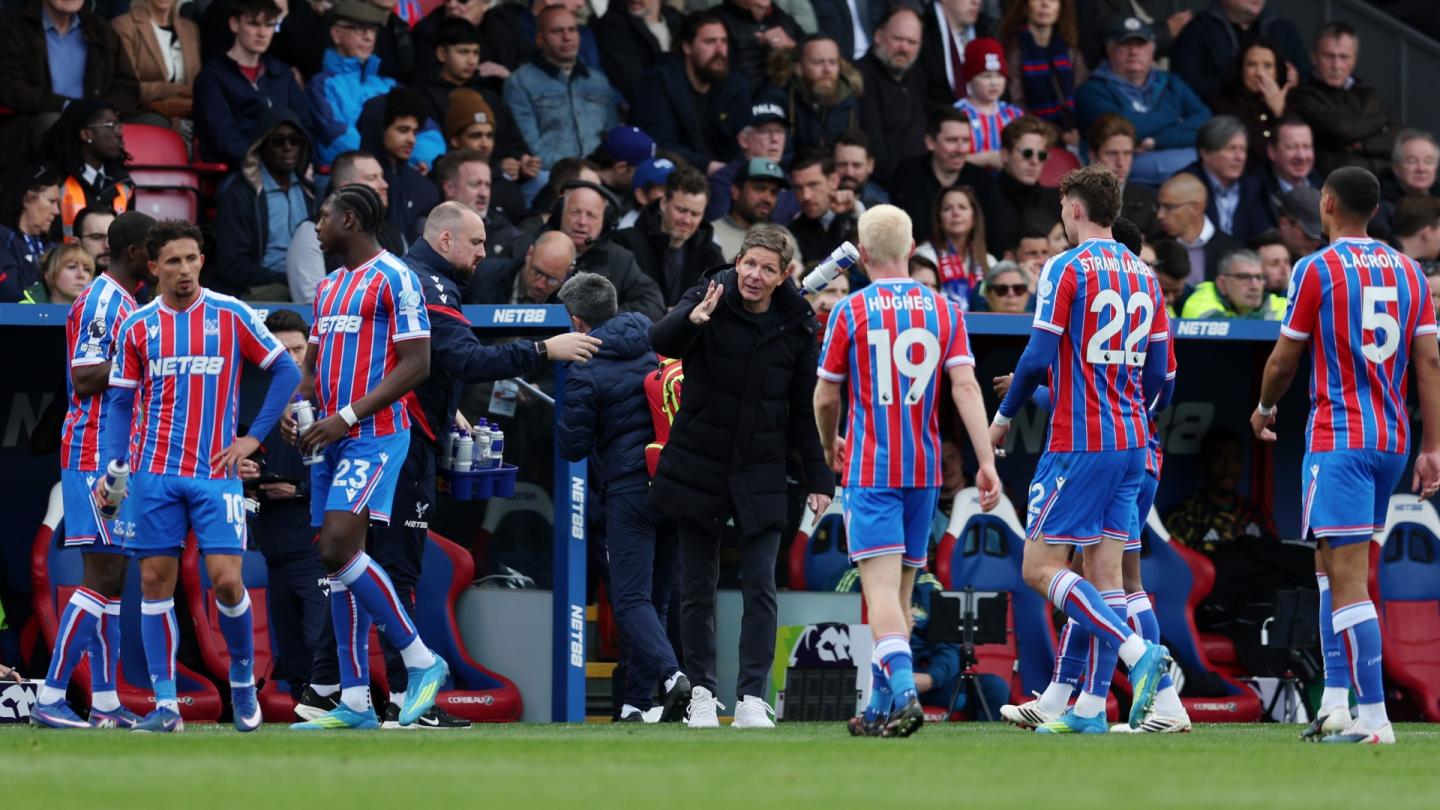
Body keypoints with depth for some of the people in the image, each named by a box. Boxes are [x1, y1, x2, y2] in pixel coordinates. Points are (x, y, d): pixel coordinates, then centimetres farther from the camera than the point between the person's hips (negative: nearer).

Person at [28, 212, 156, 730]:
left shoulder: (124, 302, 18)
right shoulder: (100, 302, -13)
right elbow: (85, 379, -20)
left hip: (118, 457, 10)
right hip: (94, 456, -10)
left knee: (112, 577, 9)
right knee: (103, 575, -13)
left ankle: (105, 701, 10)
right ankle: (50, 697, -13)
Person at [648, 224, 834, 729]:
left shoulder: (796, 326, -1)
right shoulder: (711, 302, -8)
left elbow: (805, 409, 7)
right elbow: (661, 341, -27)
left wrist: (818, 479, 4)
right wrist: (692, 319, -49)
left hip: (761, 474, 1)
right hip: (699, 466, -1)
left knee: (760, 587, -7)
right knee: (697, 588, 4)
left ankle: (752, 698, -6)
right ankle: (701, 692, 15)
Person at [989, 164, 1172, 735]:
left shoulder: (1068, 267, -9)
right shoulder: (1143, 275, 12)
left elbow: (1039, 356, -13)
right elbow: (1157, 373, 13)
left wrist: (1004, 416, 1)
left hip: (1080, 443, -7)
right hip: (1131, 441, 7)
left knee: (1041, 566, -6)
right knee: (1104, 570, 6)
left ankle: (1139, 653, -21)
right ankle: (1091, 707, 4)